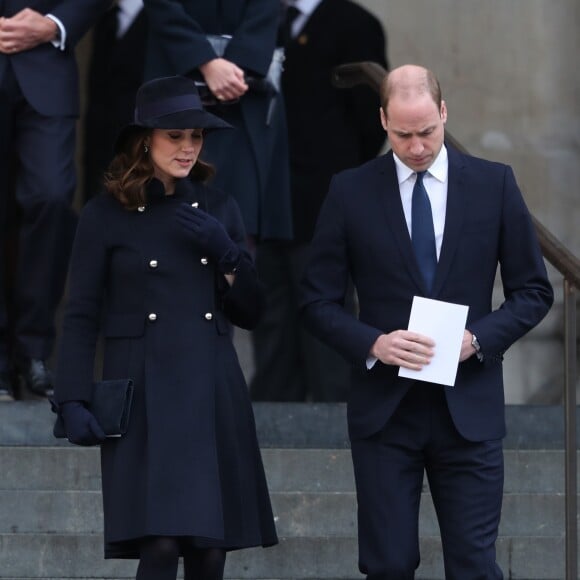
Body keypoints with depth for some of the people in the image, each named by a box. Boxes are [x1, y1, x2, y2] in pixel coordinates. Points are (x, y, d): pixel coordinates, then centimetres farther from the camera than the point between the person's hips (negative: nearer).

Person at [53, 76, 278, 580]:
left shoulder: (218, 210, 11)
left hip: (214, 392, 4)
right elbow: (81, 316, 1)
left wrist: (225, 252, -3)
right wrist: (73, 402, -7)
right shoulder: (106, 215, 1)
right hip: (145, 397, -4)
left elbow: (249, 312, 13)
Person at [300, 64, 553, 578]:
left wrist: (477, 339, -11)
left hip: (468, 409, 0)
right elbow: (319, 301, 4)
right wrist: (373, 343, -14)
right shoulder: (351, 192, 2)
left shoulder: (494, 184, 3)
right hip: (384, 408, 0)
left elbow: (534, 291, 6)